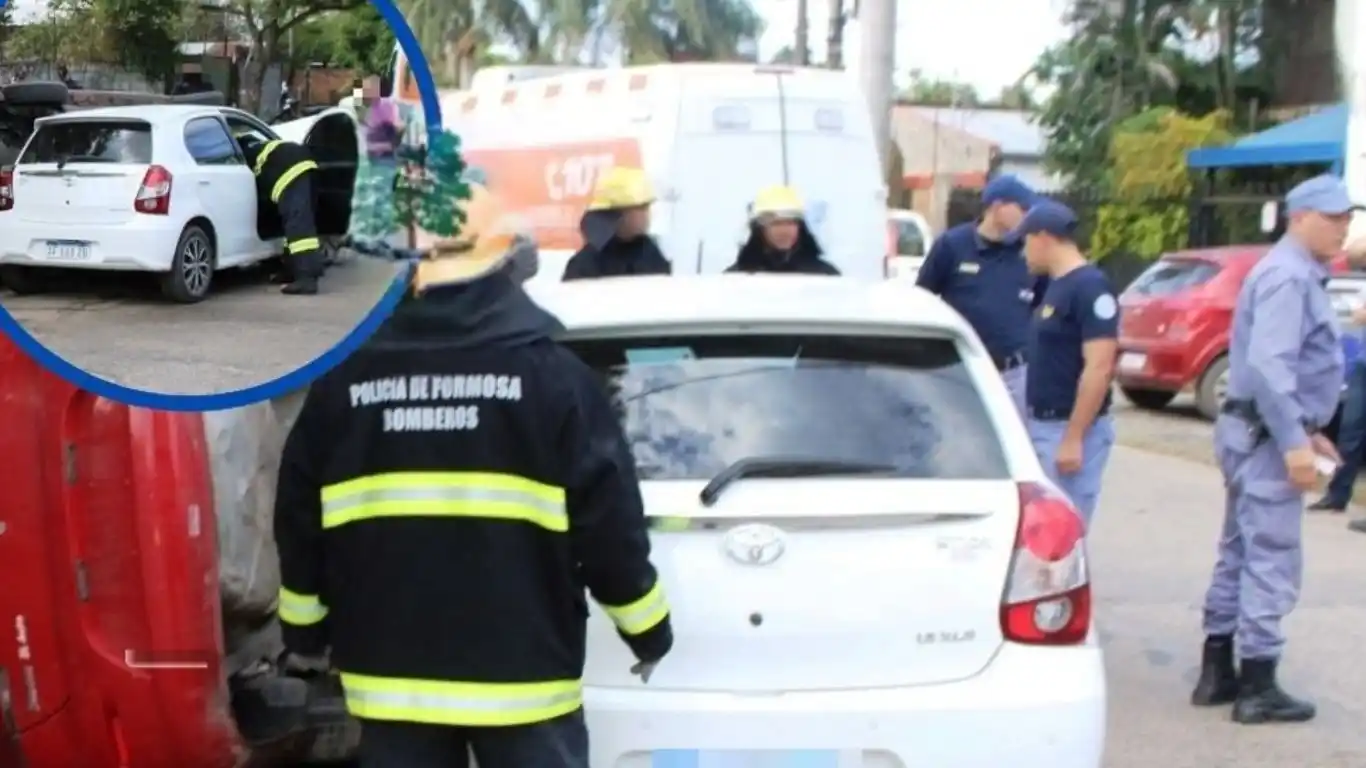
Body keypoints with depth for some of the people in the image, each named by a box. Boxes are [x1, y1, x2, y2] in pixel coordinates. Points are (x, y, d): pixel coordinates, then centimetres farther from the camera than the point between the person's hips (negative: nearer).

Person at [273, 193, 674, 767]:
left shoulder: (344, 378, 2)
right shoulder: (550, 372, -8)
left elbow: (300, 522, 9)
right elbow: (608, 520, -7)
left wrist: (304, 633, 22)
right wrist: (648, 630, 7)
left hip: (393, 668, 3)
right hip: (522, 670, -3)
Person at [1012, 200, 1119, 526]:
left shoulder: (1090, 287, -15)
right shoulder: (1056, 285, 12)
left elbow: (1099, 368, -21)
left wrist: (1074, 437, -23)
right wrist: (1030, 422, 19)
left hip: (1071, 429, -9)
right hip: (1044, 426, 9)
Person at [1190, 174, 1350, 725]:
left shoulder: (1299, 274, 17)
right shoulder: (1288, 275, -16)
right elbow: (1268, 364, -27)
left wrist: (1307, 431, 23)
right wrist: (1294, 441, -28)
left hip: (1260, 432, 11)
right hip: (1268, 436, -11)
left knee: (1241, 554, 14)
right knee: (1272, 560, -5)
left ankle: (1217, 672, 22)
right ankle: (1257, 688, 1)